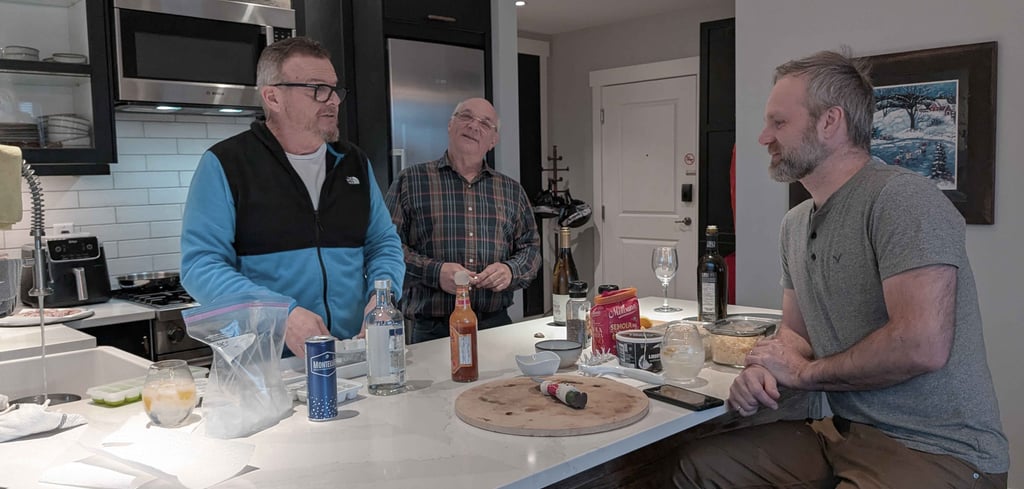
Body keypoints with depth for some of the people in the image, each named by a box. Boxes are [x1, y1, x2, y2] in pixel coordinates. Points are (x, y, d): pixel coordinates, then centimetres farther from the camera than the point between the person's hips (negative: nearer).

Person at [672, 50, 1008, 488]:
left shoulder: (901, 198, -18)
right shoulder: (796, 222, 9)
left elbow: (922, 345, -26)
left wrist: (802, 373, -12)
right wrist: (763, 371, -8)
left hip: (939, 451, -8)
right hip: (844, 434, 8)